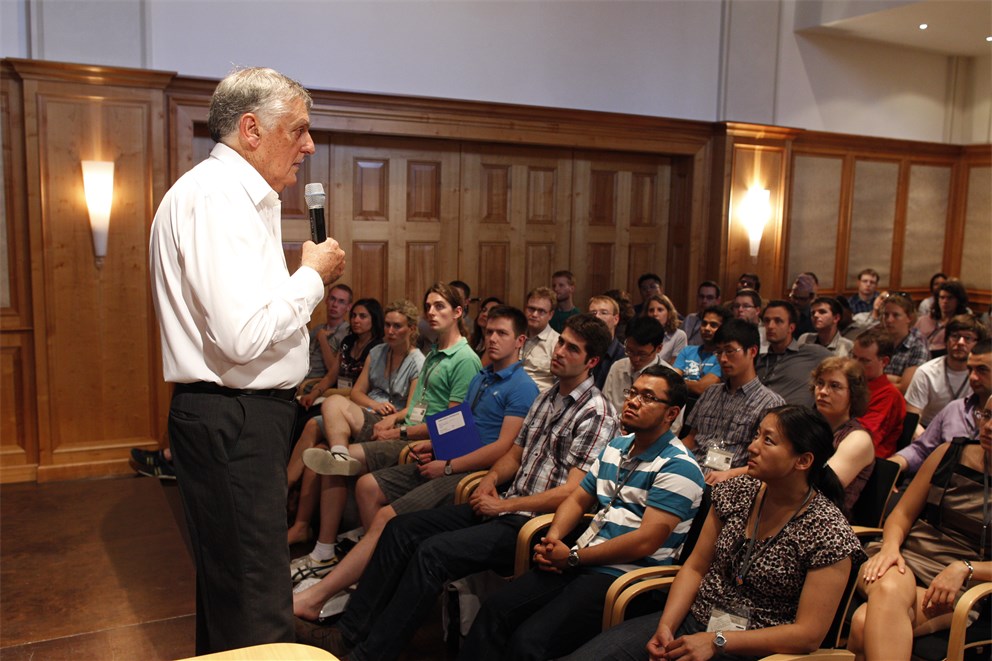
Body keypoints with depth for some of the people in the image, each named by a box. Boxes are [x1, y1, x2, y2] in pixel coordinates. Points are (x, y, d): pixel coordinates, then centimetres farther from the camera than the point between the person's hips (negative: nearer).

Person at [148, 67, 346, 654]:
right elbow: (243, 335, -27)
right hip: (232, 421, -11)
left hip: (244, 414, 11)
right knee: (257, 606, -3)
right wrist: (314, 275, -13)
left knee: (229, 579, 21)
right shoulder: (217, 195, -17)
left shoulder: (238, 197, 17)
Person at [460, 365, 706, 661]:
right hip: (581, 563, 8)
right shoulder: (615, 447, 16)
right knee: (495, 608, -7)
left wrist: (573, 557, -13)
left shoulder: (678, 467, -10)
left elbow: (646, 541, -18)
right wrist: (553, 539, -2)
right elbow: (578, 500, 20)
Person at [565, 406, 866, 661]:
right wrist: (667, 625, -9)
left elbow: (809, 634, -14)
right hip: (694, 620, 5)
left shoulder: (829, 533, -12)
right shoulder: (737, 492, 3)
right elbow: (695, 567, 7)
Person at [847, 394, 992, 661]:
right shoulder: (952, 453, 10)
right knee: (890, 590, -38)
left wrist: (963, 569, -18)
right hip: (905, 559, 2)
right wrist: (890, 546, -8)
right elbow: (903, 513, 12)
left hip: (959, 588, -2)